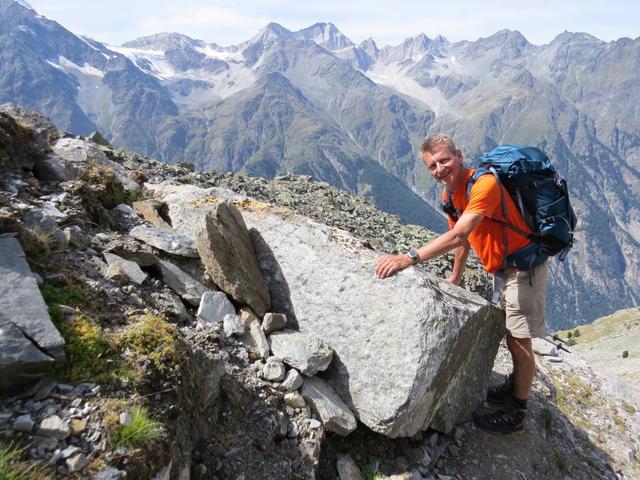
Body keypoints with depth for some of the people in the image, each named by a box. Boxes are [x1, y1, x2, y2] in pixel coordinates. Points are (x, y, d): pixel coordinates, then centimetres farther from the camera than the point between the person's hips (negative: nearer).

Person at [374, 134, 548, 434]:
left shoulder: (484, 184, -28)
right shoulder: (451, 195, 1)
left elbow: (457, 236, -39)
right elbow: (462, 240, 12)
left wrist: (409, 258, -44)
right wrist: (455, 278, 15)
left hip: (524, 267, -9)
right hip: (504, 269, 9)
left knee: (519, 342, 2)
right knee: (512, 336, 23)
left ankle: (516, 414, 18)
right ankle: (514, 388, 43)